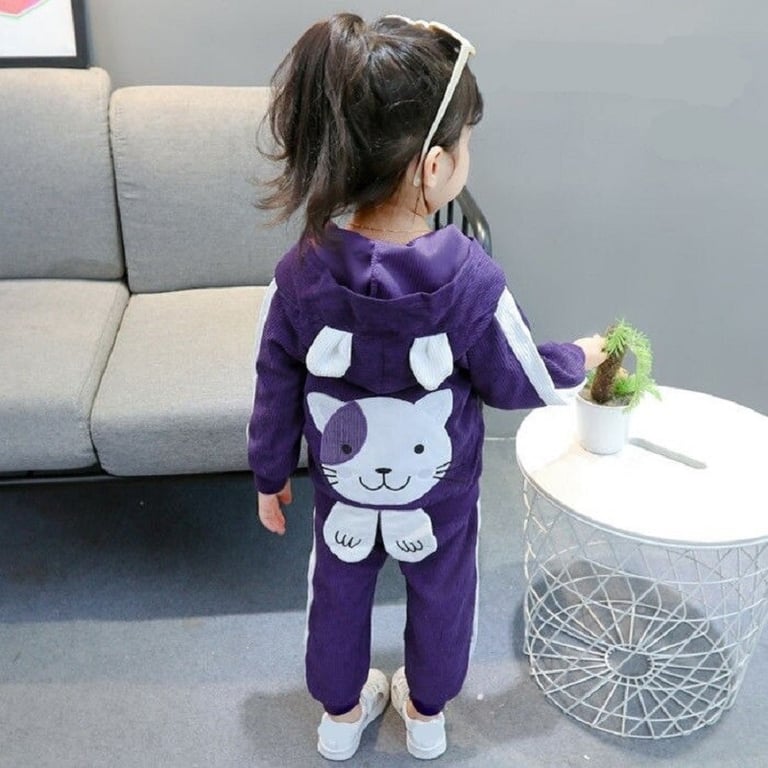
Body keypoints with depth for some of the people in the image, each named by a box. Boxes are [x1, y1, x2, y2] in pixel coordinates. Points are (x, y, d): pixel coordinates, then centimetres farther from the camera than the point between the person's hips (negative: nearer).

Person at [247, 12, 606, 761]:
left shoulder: (300, 276, -23)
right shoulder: (471, 281, -29)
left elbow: (276, 394, -11)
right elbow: (523, 384, -14)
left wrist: (270, 475, 7)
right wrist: (581, 358, 7)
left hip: (342, 495, 1)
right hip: (441, 499, -1)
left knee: (338, 601, 26)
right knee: (440, 601, 26)